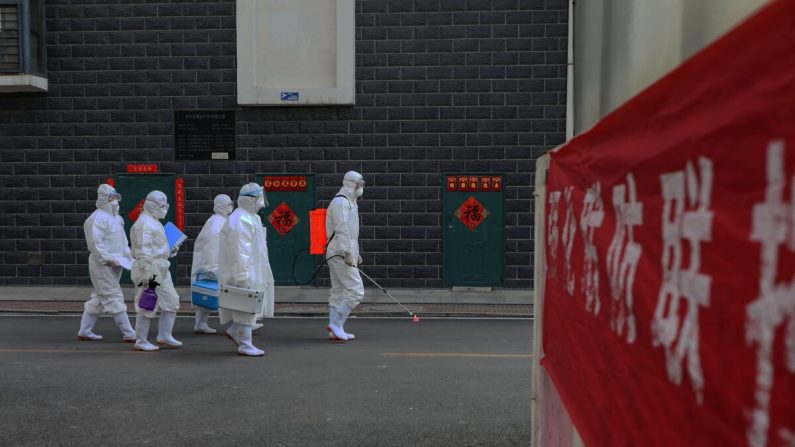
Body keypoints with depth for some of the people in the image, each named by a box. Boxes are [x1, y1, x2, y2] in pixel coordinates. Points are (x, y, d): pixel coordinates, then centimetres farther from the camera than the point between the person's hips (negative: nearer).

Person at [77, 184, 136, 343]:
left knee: (99, 298, 16)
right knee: (114, 298, -7)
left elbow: (122, 240, 24)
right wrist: (109, 259, -22)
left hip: (114, 264, 10)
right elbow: (95, 243, -21)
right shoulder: (97, 218, -14)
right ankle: (128, 334, -5)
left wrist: (128, 255, 11)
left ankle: (84, 331, 26)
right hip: (103, 264, -10)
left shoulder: (116, 217, 17)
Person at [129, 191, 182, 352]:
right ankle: (141, 341, 9)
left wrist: (170, 251, 13)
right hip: (150, 270, -10)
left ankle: (164, 336, 21)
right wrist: (146, 272, -24)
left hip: (161, 270, 10)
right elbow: (143, 250, -21)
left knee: (172, 302, 12)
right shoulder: (144, 223, -14)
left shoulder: (154, 222, 18)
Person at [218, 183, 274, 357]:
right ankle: (245, 345, 9)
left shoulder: (251, 217, 15)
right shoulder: (240, 220, -19)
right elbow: (239, 251, -24)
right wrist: (242, 277, -25)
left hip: (253, 271, 10)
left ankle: (234, 331, 29)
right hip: (244, 273, -10)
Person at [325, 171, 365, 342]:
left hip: (340, 255, 11)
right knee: (356, 291, -11)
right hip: (340, 254, -11)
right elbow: (341, 229, -21)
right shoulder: (340, 202, -13)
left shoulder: (349, 202, 20)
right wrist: (348, 252, -25)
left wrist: (356, 253, 25)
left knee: (338, 292, 11)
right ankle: (335, 324, -6)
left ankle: (336, 331, 16)